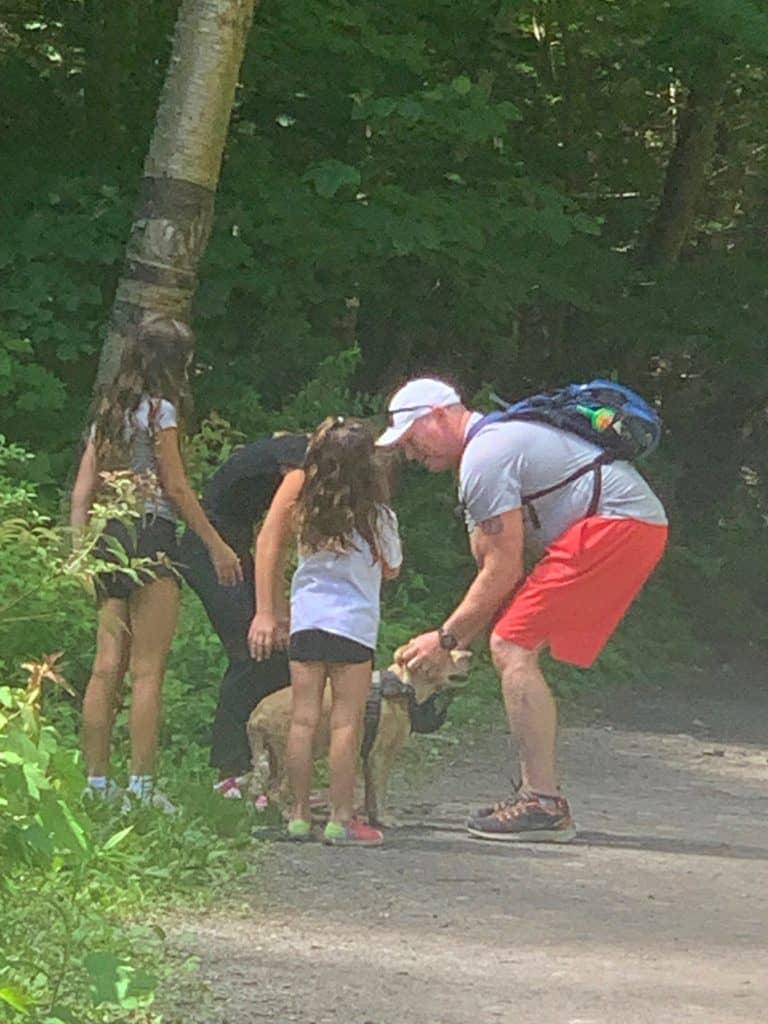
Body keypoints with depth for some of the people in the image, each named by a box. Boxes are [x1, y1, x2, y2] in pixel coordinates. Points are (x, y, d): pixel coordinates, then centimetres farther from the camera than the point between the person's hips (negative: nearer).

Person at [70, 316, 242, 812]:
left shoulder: (108, 413, 16)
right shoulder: (159, 410, -6)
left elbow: (82, 491, 13)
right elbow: (177, 487, -7)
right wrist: (217, 546, -3)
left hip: (108, 540, 7)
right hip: (151, 534, -7)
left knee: (108, 667, 5)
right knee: (148, 670, -7)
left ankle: (97, 782, 5)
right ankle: (142, 785, -9)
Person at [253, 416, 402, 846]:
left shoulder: (305, 506, 1)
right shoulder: (378, 518, -7)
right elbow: (391, 570, 7)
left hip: (306, 620, 4)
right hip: (353, 622, -4)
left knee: (304, 720, 6)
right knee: (347, 723, -1)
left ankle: (300, 815, 10)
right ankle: (342, 819, -2)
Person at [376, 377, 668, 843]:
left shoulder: (484, 458, -11)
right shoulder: (497, 440, 23)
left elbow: (503, 572, -11)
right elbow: (491, 563, 21)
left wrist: (446, 638, -2)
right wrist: (459, 640, 13)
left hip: (616, 523, -11)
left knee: (512, 648, -13)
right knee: (518, 648, 13)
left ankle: (544, 804, -16)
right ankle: (538, 794, 12)